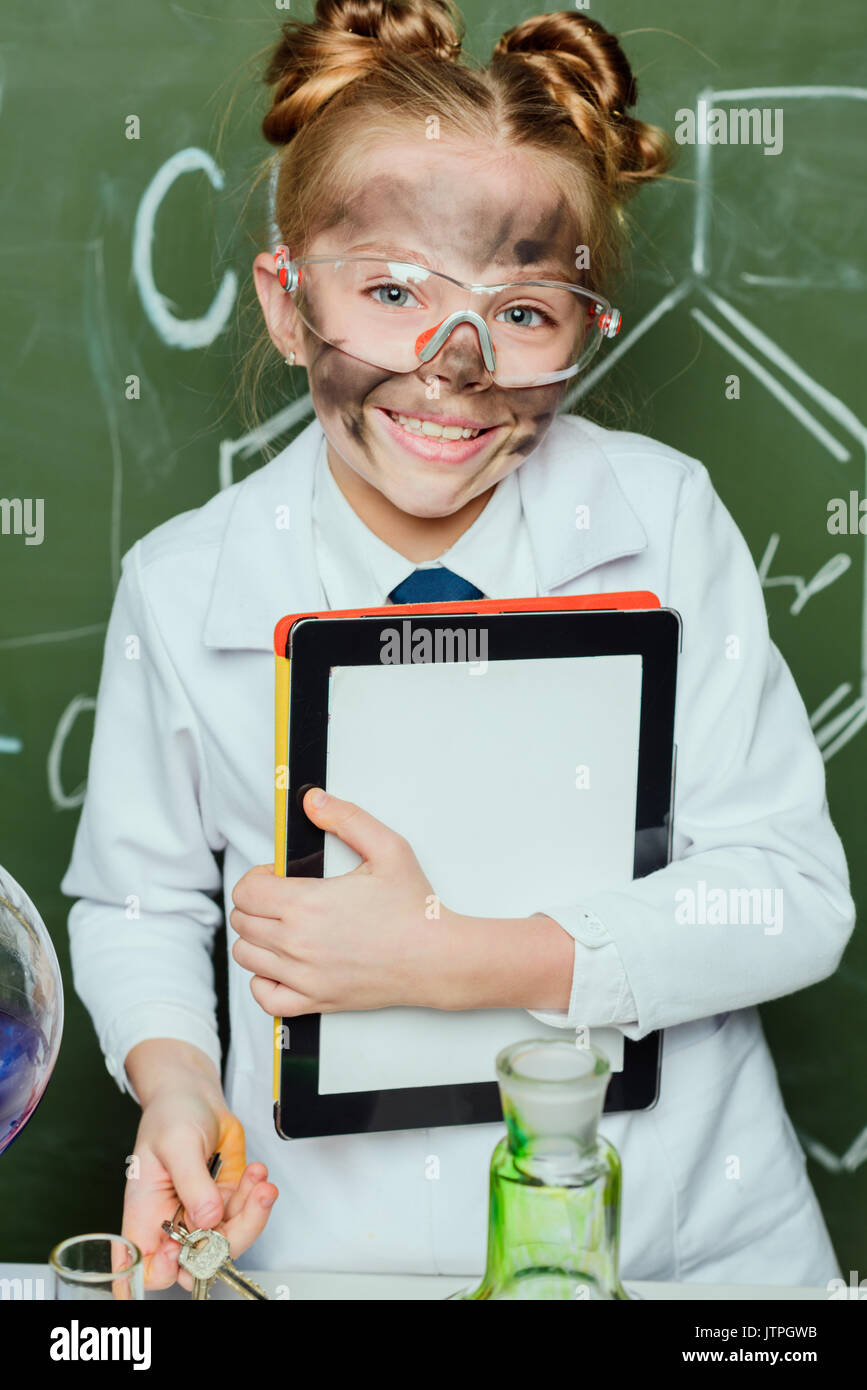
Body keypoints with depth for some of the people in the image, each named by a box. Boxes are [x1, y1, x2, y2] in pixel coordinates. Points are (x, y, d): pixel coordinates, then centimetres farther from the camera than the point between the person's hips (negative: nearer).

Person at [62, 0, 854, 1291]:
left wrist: (451, 957, -19)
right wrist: (173, 1072, -11)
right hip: (339, 1248, 0)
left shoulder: (667, 519, -6)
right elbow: (138, 900, 10)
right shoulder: (179, 589, -4)